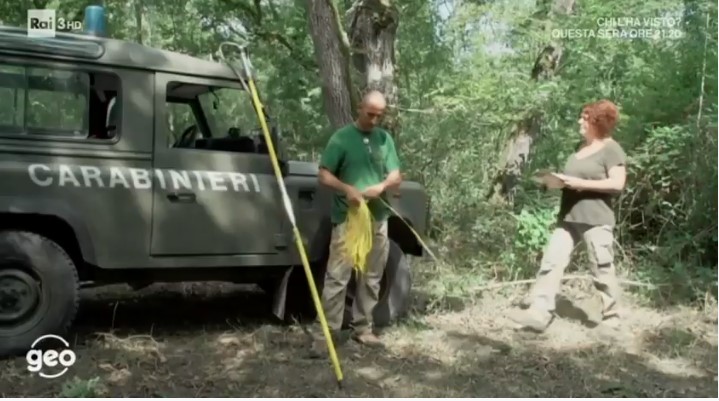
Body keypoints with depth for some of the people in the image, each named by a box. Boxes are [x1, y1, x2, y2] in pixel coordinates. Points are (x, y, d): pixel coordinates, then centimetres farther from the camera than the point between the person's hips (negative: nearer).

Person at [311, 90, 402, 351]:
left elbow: (396, 177, 9)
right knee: (337, 277, -6)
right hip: (347, 218, -5)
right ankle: (328, 331, 0)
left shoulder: (385, 139, 9)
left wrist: (382, 186, -13)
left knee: (371, 278, 11)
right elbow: (324, 175, -7)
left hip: (378, 219, 5)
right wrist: (347, 189, -24)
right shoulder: (342, 138, -4)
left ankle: (362, 328, 22)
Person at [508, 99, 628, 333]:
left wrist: (581, 183, -19)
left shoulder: (611, 149, -6)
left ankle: (611, 319, 19)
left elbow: (617, 183, -15)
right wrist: (562, 181, 7)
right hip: (569, 218, 7)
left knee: (602, 270, 3)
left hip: (595, 220, -7)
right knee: (551, 262, -3)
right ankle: (538, 313, -6)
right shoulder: (582, 146, 17)